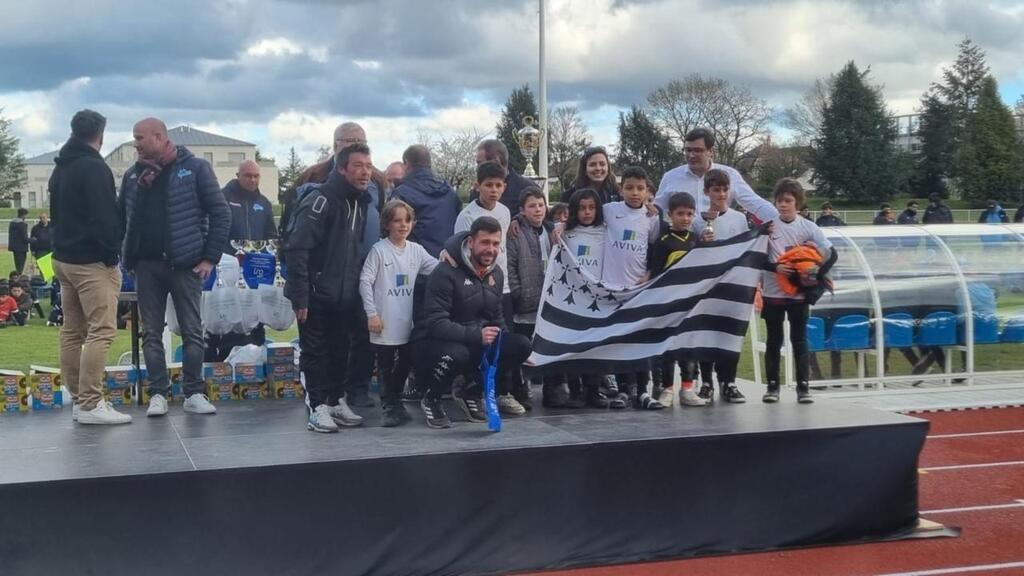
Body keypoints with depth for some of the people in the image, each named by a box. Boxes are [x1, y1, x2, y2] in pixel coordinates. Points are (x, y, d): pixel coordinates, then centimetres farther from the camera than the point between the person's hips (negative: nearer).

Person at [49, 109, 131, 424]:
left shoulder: (60, 168, 15)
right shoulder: (94, 167, -13)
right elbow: (104, 217, -19)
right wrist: (112, 253, -12)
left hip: (63, 257, 10)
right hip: (92, 261, -10)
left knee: (72, 331, 10)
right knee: (101, 331, -10)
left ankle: (78, 399, 15)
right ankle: (90, 404, -14)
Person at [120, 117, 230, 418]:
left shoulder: (195, 168, -2)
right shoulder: (134, 174, 9)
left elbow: (220, 213, -4)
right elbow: (120, 217, 13)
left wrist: (210, 257, -8)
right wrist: (127, 257, 0)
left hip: (185, 264, -3)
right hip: (146, 265, 3)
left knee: (192, 332, 1)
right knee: (151, 333, 5)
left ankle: (194, 393, 9)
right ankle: (158, 394, 10)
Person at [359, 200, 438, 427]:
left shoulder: (416, 250, 7)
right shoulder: (379, 250, -6)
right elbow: (365, 281, -8)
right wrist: (372, 313, -12)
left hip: (407, 322, 5)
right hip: (385, 322, -5)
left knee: (406, 362, 12)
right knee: (385, 365, 3)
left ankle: (395, 402, 30)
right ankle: (388, 407, 12)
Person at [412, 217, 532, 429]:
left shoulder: (496, 274, 6)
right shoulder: (446, 273, -19)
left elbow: (496, 316, 18)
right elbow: (436, 323, -27)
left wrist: (503, 341, -1)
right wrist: (476, 335, -38)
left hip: (477, 343, 7)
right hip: (435, 343, -7)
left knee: (520, 346, -14)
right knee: (457, 354, -40)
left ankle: (472, 393, 6)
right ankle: (431, 400, -8)